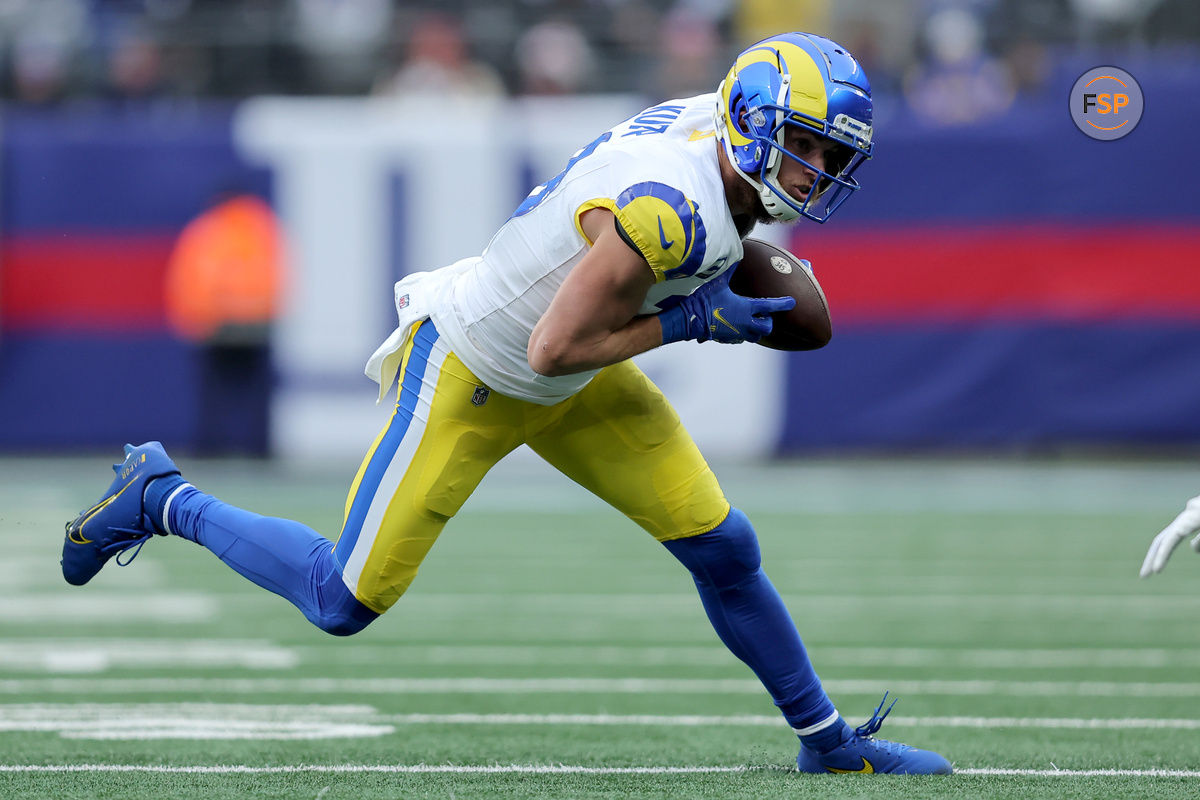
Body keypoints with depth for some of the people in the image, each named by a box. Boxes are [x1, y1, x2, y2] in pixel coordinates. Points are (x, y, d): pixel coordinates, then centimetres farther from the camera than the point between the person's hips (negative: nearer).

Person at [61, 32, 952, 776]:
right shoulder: (668, 208, -36)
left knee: (724, 550, 3)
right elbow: (554, 349, -30)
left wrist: (717, 278, -2)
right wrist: (688, 321, -22)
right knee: (344, 602, 1)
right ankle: (160, 500, 21)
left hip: (567, 381, 8)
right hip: (473, 379, -8)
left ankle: (829, 742, 19)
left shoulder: (709, 121, -10)